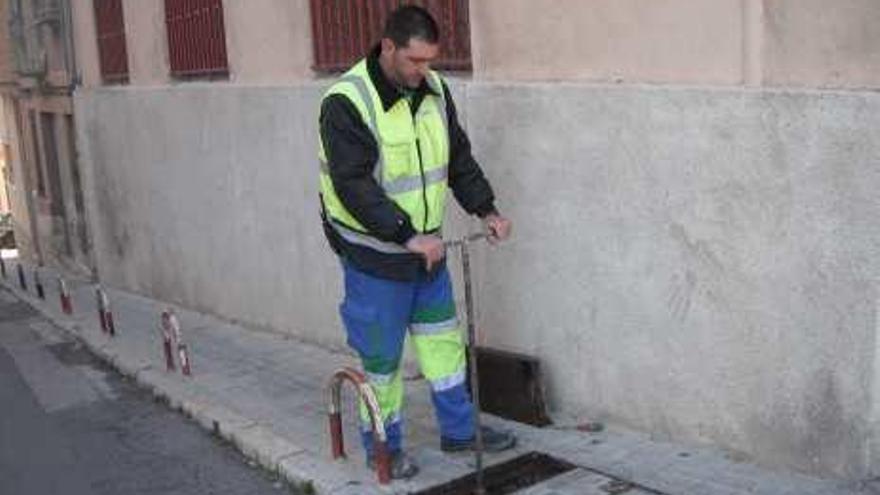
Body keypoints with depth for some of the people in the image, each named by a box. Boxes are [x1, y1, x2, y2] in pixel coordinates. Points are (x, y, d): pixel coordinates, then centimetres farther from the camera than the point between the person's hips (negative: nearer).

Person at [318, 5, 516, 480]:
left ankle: (459, 430, 33)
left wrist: (486, 209, -2)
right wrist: (408, 235, -29)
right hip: (373, 253, -7)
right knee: (381, 355, 5)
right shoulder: (347, 102, -21)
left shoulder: (433, 90, 1)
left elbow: (458, 156, 9)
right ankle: (384, 449, 24)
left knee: (443, 337, 16)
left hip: (426, 244, 7)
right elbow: (354, 187, -26)